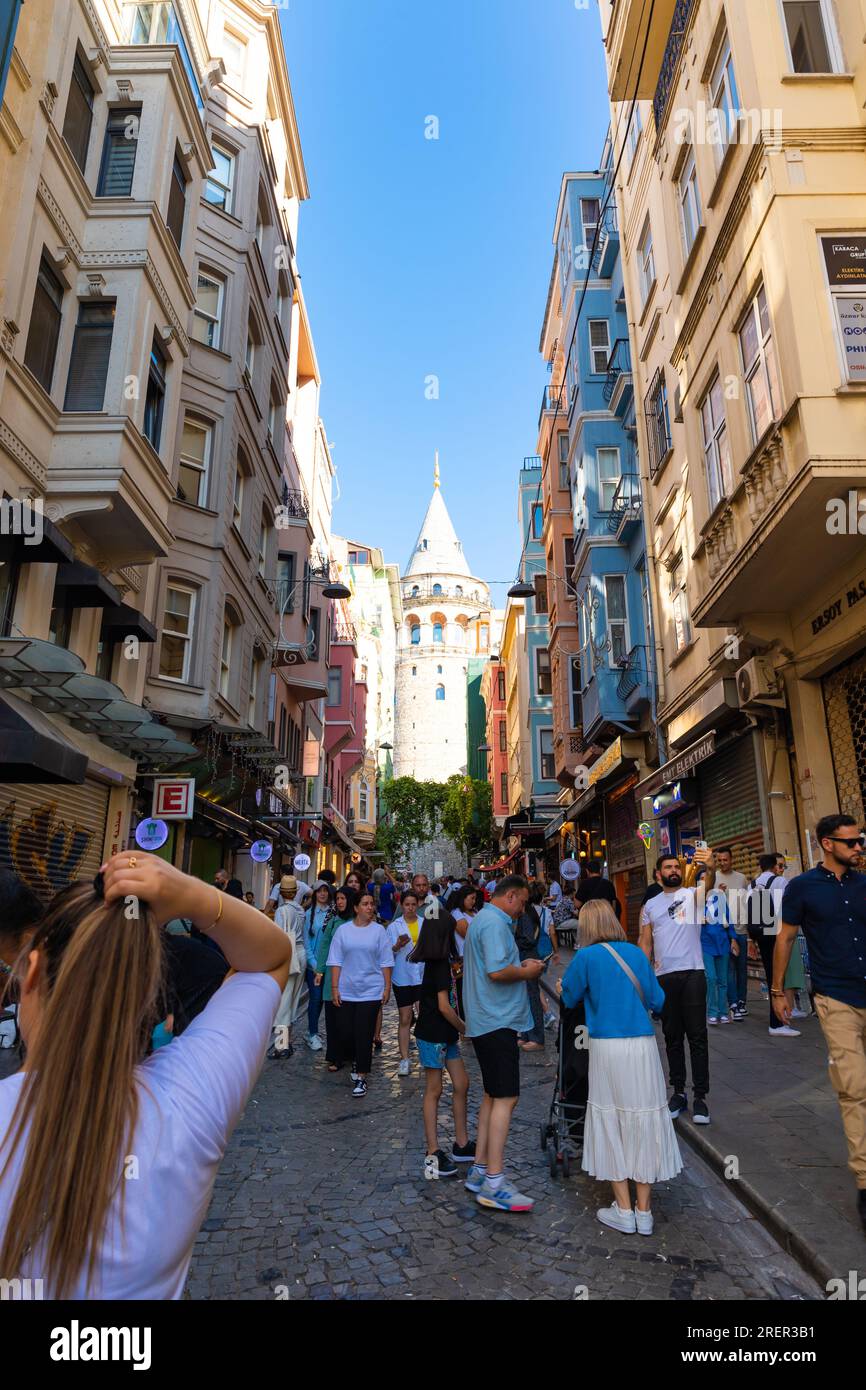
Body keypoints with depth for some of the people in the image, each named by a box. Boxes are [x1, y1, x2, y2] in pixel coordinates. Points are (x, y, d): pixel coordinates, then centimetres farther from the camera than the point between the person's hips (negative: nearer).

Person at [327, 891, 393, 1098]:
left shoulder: (378, 931, 0)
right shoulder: (343, 930, 0)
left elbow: (386, 962, 3)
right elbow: (336, 961, 2)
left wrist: (387, 987, 0)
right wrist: (334, 987, -2)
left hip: (371, 991, -1)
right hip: (347, 991, 1)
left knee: (364, 1035, -1)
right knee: (346, 1032, 5)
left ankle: (361, 1076, 12)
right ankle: (358, 1060, 35)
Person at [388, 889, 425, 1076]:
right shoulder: (394, 926, 0)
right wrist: (397, 946, -23)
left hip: (423, 976, 1)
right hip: (402, 977, -1)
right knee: (405, 1019, 4)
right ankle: (404, 1059, 12)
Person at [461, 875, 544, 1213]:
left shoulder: (482, 919, 17)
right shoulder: (495, 923, -17)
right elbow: (497, 972, -27)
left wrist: (519, 966, 13)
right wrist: (526, 972, -11)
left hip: (485, 1021, 11)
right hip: (498, 1021, -11)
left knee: (492, 1096, 16)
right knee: (505, 1099, -8)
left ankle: (480, 1171, 23)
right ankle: (494, 1184, -4)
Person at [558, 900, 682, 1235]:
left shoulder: (586, 957, -5)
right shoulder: (636, 953, 5)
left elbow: (569, 998, 7)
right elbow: (657, 1001, 9)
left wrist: (562, 987, 29)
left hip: (607, 1048, -3)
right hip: (643, 1047, 3)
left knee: (611, 1123, 10)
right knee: (644, 1122, 11)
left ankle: (624, 1211, 16)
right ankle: (644, 1212, 20)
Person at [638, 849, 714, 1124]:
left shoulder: (692, 894, 1)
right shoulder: (650, 905, 12)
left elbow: (708, 886, -23)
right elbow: (645, 942, 12)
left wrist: (710, 868, -47)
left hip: (692, 973, -3)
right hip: (664, 976, 3)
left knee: (697, 1037, 0)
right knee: (672, 1037, 11)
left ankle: (700, 1096, 8)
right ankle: (679, 1092, 21)